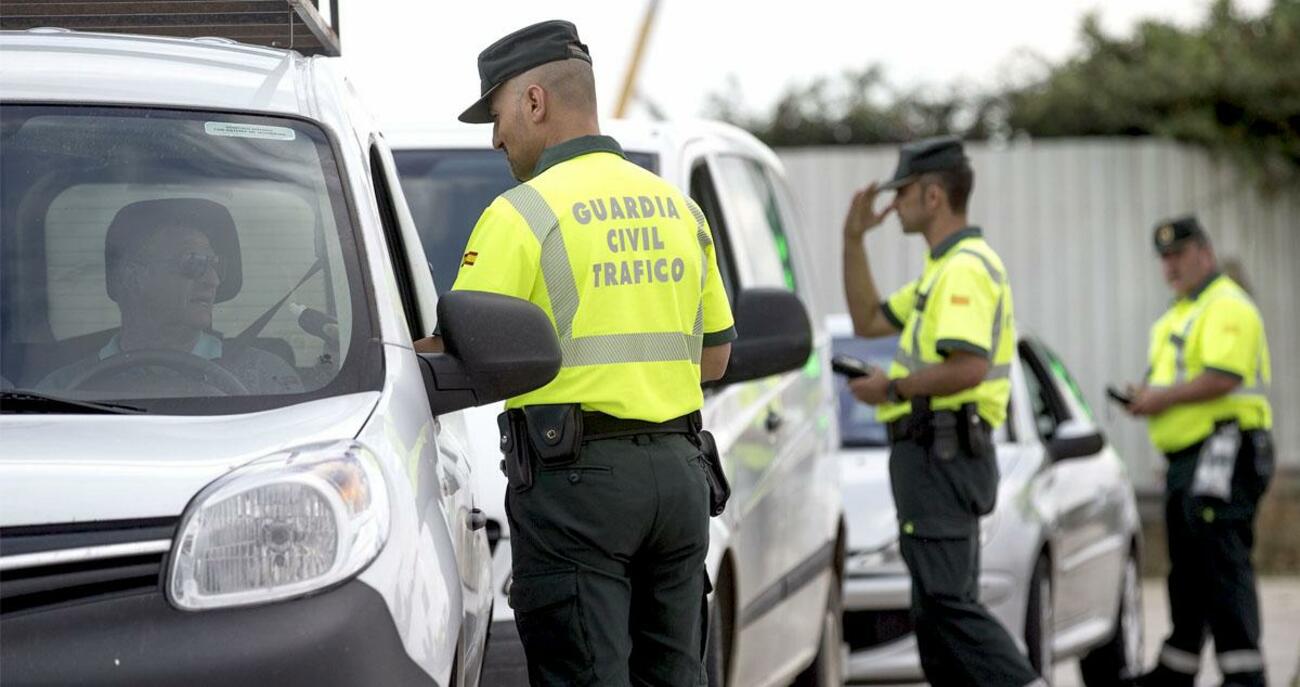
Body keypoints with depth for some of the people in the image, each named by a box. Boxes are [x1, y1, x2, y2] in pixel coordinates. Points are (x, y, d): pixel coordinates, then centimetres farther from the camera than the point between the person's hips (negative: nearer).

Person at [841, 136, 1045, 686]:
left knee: (945, 601, -17)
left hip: (940, 451, -11)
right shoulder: (943, 269, 20)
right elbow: (868, 321, 27)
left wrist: (893, 388, -15)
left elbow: (968, 368, -27)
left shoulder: (965, 268, -14)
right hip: (941, 455, 11)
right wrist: (854, 239, 21)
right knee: (942, 603, 10)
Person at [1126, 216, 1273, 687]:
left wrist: (1163, 398, -16)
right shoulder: (1179, 314, 23)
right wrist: (1147, 398, 9)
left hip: (1222, 453, -10)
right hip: (1185, 456, 10)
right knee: (1187, 568, 16)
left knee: (1223, 563, -14)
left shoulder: (1227, 307, -10)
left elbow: (1222, 379, -23)